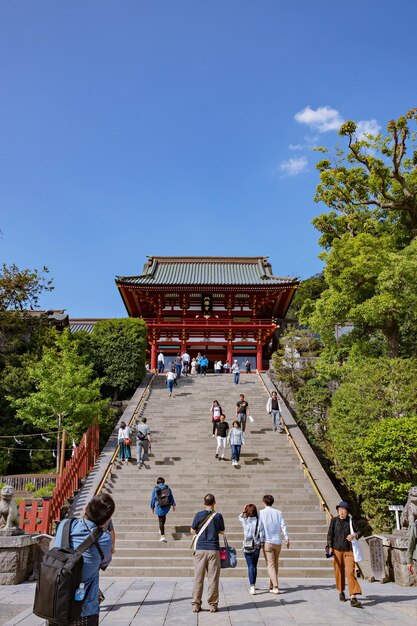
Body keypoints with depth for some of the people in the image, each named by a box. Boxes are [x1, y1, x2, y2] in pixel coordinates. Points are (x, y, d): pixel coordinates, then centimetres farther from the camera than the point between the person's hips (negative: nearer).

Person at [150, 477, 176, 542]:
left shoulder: (155, 489, -7)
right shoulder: (167, 488, -1)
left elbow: (153, 499, -3)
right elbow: (171, 497, 3)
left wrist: (152, 507, 8)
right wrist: (173, 505, 10)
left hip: (160, 507, -3)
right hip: (167, 506, 3)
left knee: (161, 521, 7)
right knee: (164, 515, 31)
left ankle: (162, 536, -1)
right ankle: (161, 530, 43)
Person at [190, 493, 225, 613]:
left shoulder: (198, 515, -2)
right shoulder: (218, 516, -2)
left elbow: (192, 531, 7)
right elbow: (222, 531, 11)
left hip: (200, 549, 0)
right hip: (213, 550, 0)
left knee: (198, 578, 5)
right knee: (213, 579, 5)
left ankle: (196, 605, 6)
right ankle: (213, 604, 7)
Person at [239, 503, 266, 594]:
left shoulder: (245, 521, -5)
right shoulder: (259, 521, -7)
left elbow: (240, 517, 19)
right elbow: (262, 534, -6)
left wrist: (243, 511, 15)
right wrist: (262, 543, 6)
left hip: (247, 547, -1)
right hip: (256, 546, 1)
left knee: (250, 566, 0)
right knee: (254, 566, 16)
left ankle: (252, 587, -11)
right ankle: (253, 585, 28)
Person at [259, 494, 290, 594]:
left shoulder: (261, 513, -2)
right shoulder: (278, 513, 6)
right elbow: (283, 526, -2)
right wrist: (287, 538, -3)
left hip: (267, 542, -3)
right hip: (278, 542, 3)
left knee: (270, 565, -3)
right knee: (275, 564, 17)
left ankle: (275, 587, -14)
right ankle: (272, 585, 26)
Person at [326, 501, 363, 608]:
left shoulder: (351, 520, 1)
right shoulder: (334, 520, 2)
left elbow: (359, 531, 5)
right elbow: (330, 534, 4)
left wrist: (354, 535, -16)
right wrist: (329, 547, -4)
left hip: (349, 550, -1)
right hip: (337, 549, 1)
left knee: (350, 572, -11)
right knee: (339, 572, 10)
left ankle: (353, 598, -13)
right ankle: (341, 592, 32)